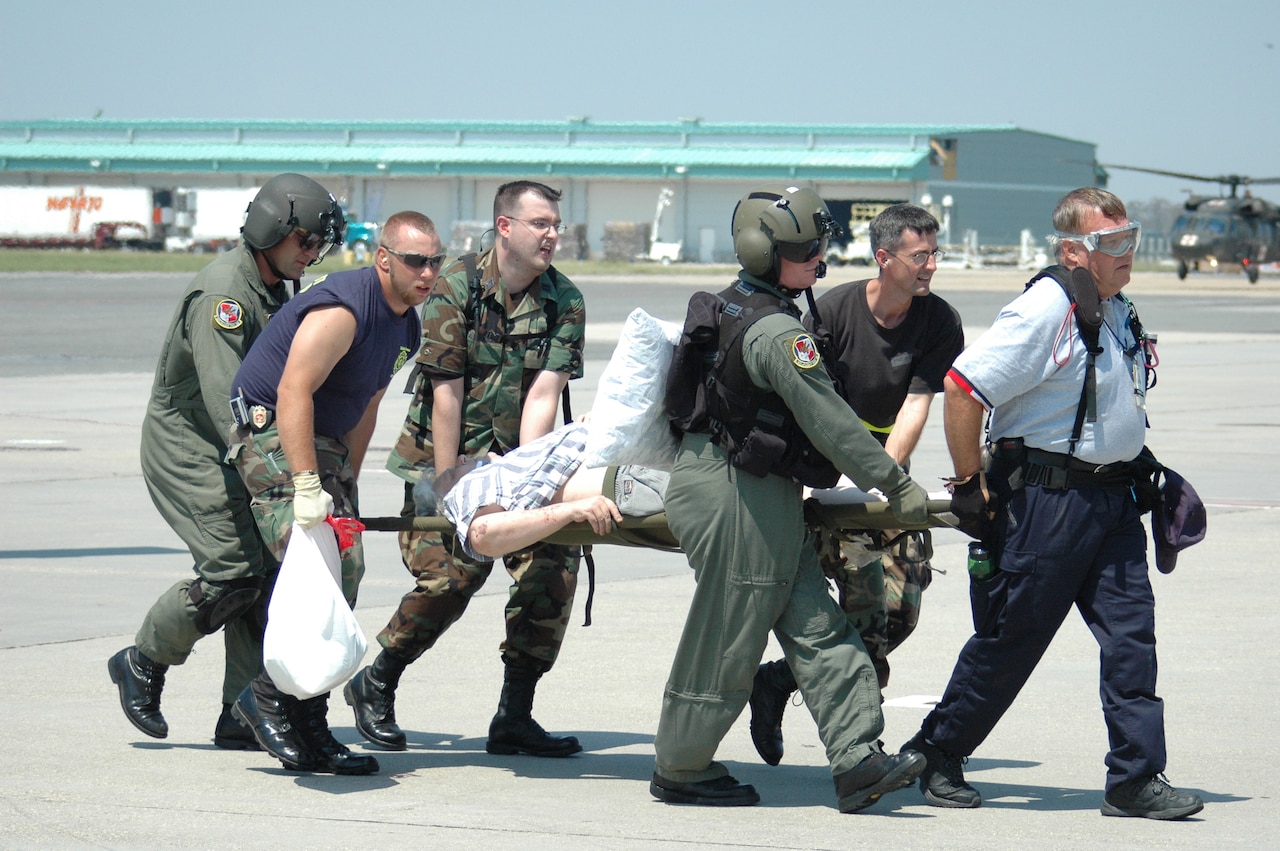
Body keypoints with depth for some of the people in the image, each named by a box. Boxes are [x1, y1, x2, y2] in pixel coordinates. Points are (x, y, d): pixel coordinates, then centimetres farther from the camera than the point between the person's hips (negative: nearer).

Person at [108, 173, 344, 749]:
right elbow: (225, 396, -28)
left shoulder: (275, 288, 11)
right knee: (235, 568, -17)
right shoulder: (223, 292, -20)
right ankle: (143, 664, 5)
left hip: (234, 450, 9)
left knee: (268, 569, -1)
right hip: (186, 448, -9)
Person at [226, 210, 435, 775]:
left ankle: (309, 727, 6)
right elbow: (293, 393, -28)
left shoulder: (406, 326, 9)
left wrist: (346, 484, 15)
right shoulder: (343, 309, -22)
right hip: (270, 435, -9)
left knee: (345, 574, 2)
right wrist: (307, 487, -33)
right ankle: (268, 697, -8)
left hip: (323, 442, 9)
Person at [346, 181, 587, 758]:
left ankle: (514, 717, -2)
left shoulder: (565, 302, -3)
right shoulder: (457, 287, -12)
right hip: (447, 455, -4)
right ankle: (375, 685, 9)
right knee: (449, 573, -17)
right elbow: (448, 393, -14)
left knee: (553, 563, -12)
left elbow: (543, 394, -11)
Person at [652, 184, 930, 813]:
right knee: (725, 638, 1)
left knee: (816, 625, 3)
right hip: (737, 499, -10)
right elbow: (829, 420, -21)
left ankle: (857, 760, -3)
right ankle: (679, 772, 14)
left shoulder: (731, 309, 11)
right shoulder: (775, 330, -19)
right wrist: (895, 484, -15)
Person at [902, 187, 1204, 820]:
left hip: (1113, 499, 8)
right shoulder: (1044, 311, -16)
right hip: (1047, 500, -8)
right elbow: (963, 387, -20)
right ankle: (936, 755, 18)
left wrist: (1135, 470, 22)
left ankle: (1136, 779, 1)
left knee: (1132, 636, -1)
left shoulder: (1119, 312, 13)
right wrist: (970, 482, -15)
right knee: (1010, 640, 1)